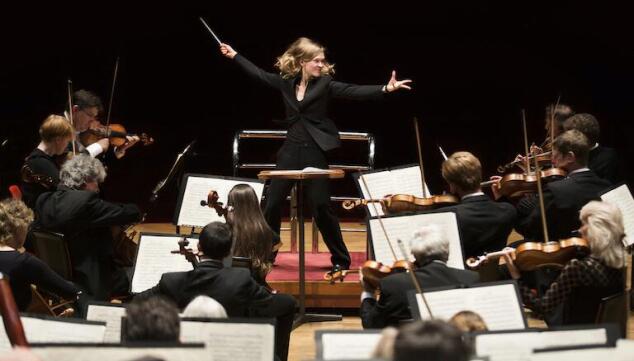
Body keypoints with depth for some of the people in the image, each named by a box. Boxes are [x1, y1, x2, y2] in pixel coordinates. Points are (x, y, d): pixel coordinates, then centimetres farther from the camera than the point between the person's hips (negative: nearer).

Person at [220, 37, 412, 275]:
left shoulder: (325, 84, -5)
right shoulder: (286, 82, 4)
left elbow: (353, 92, -16)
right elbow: (259, 74, 16)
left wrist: (385, 89, -29)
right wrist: (234, 56, 22)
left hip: (315, 151, -4)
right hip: (291, 149, 4)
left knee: (321, 207, -4)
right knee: (272, 203, 5)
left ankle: (341, 259, 7)